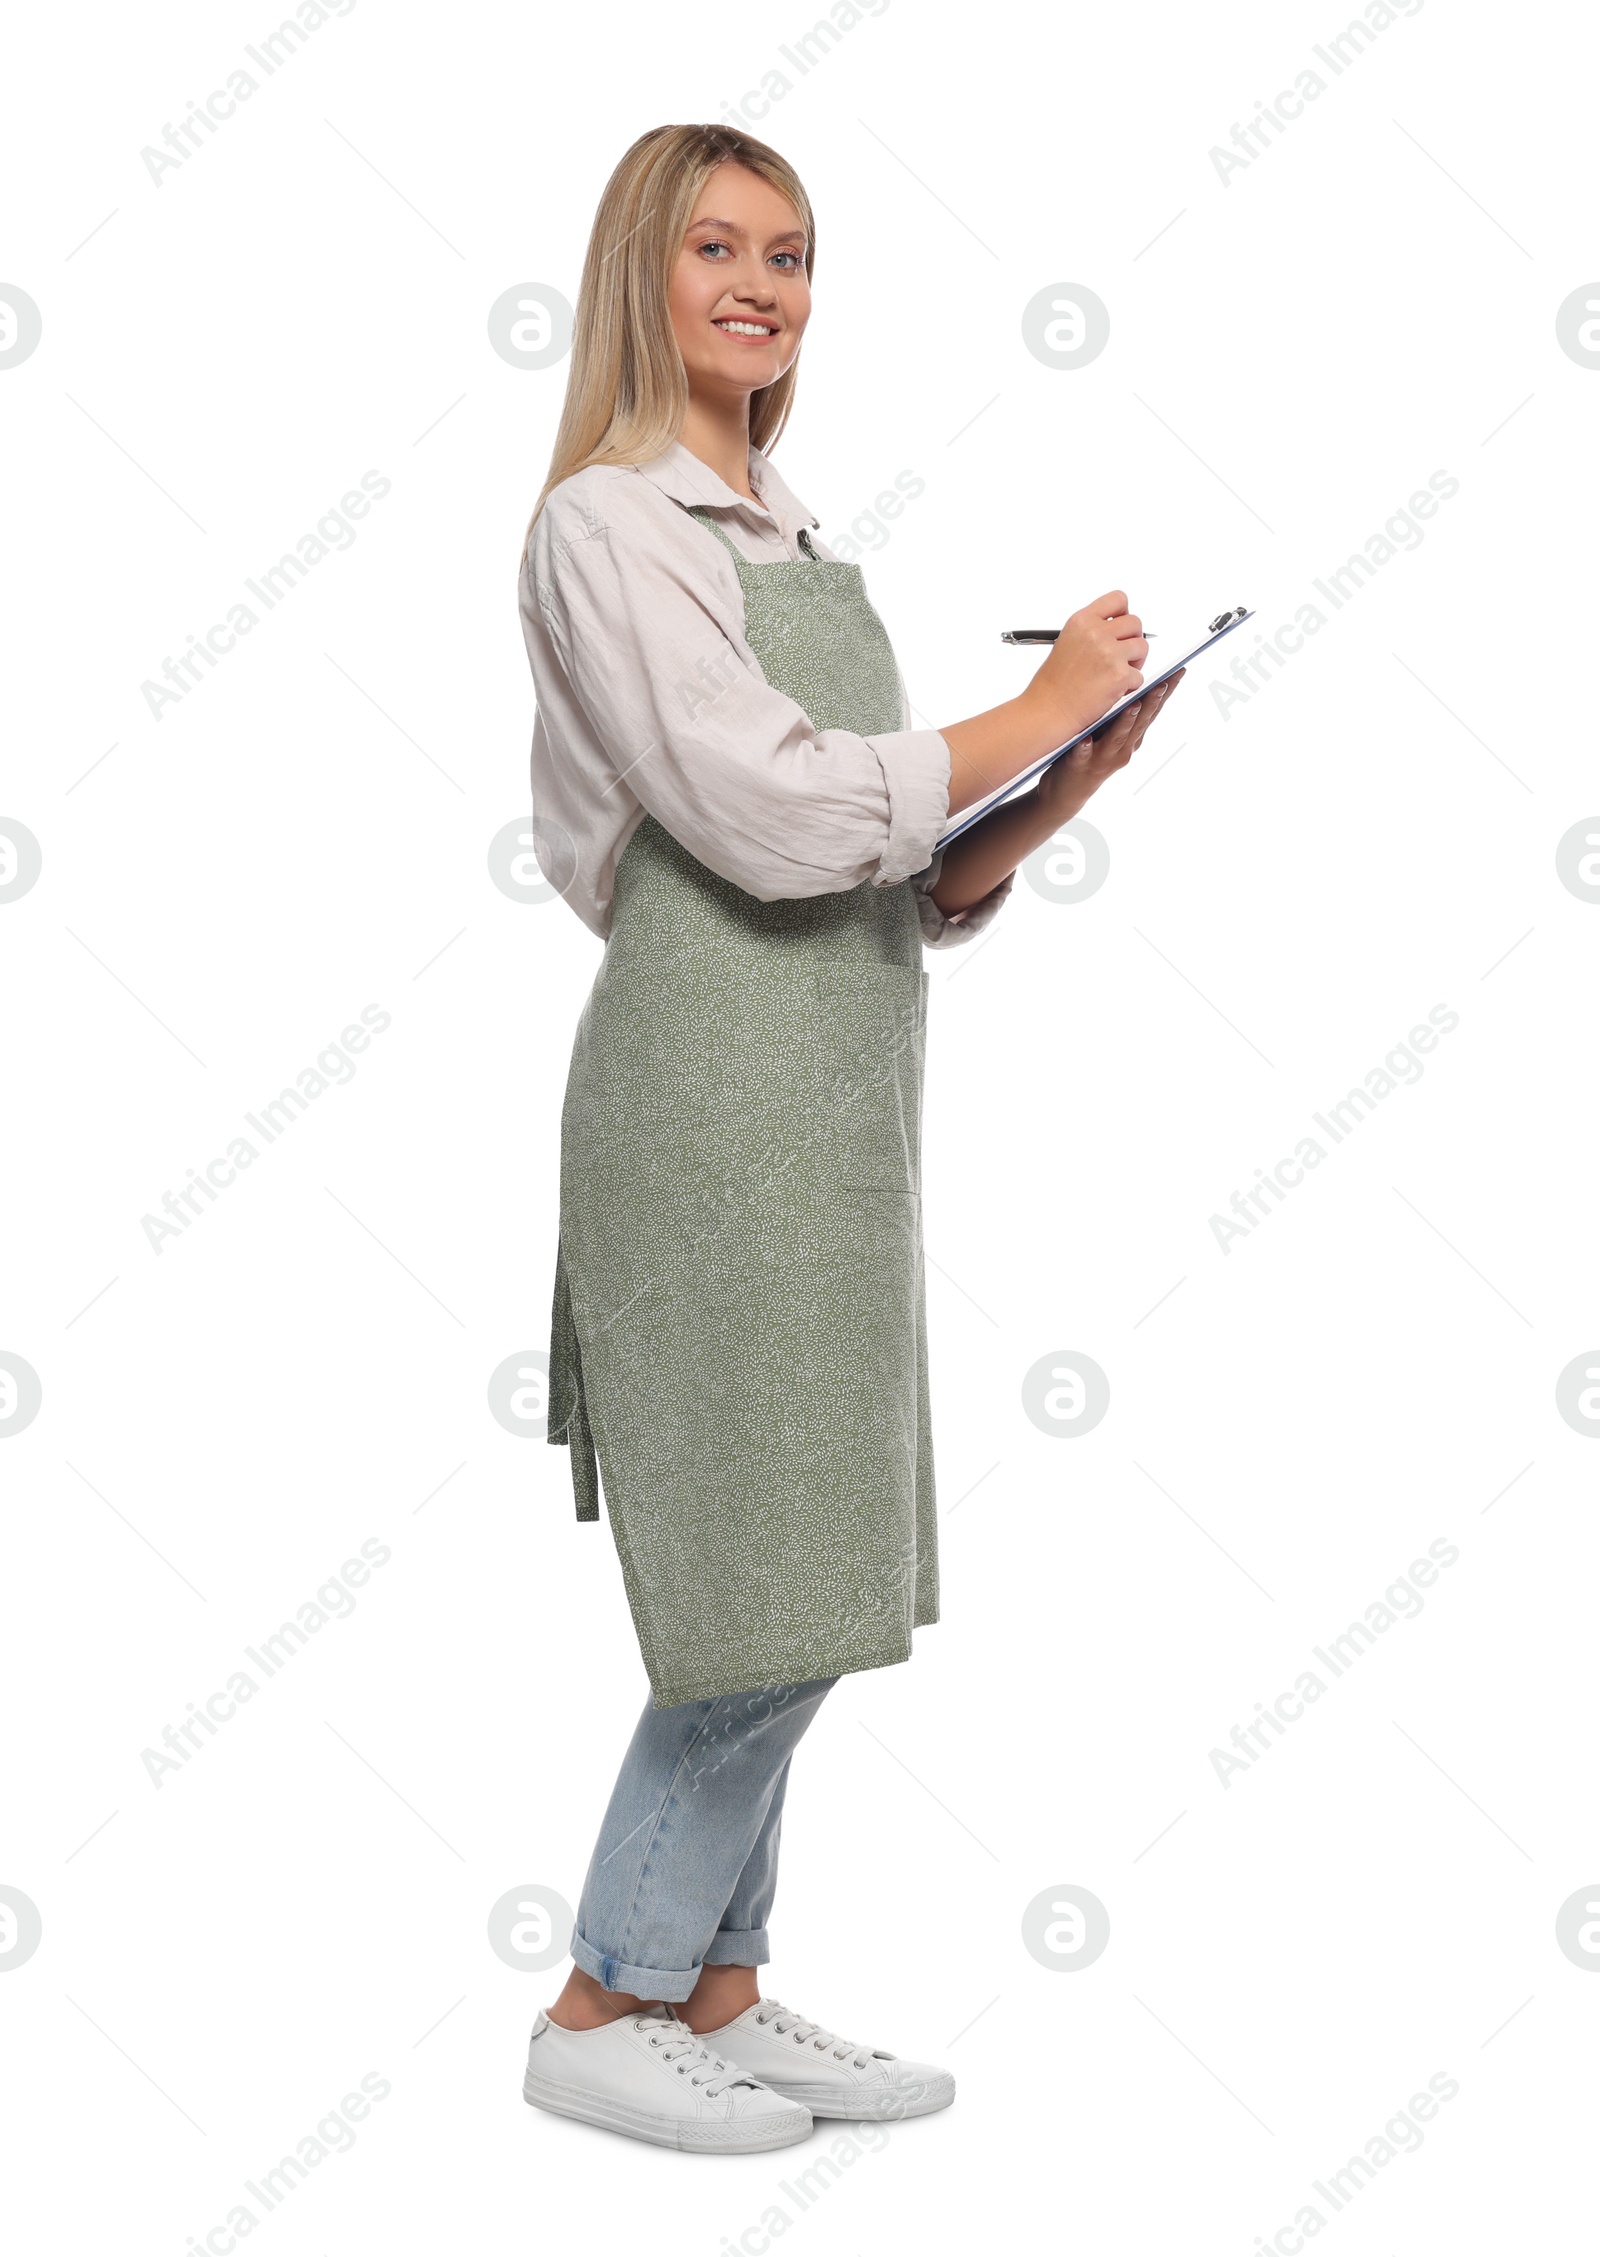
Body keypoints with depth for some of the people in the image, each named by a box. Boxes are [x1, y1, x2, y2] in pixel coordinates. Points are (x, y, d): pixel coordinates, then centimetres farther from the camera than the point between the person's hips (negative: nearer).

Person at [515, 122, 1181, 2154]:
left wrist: (1044, 805, 0)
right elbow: (771, 816, -18)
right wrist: (1029, 715, -9)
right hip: (714, 1089, -8)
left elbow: (909, 878, 17)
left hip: (838, 1093, 8)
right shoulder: (608, 523, -6)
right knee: (771, 1597, -4)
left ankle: (719, 1993, 23)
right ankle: (604, 2007, 12)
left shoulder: (790, 537, 19)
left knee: (789, 1592, 11)